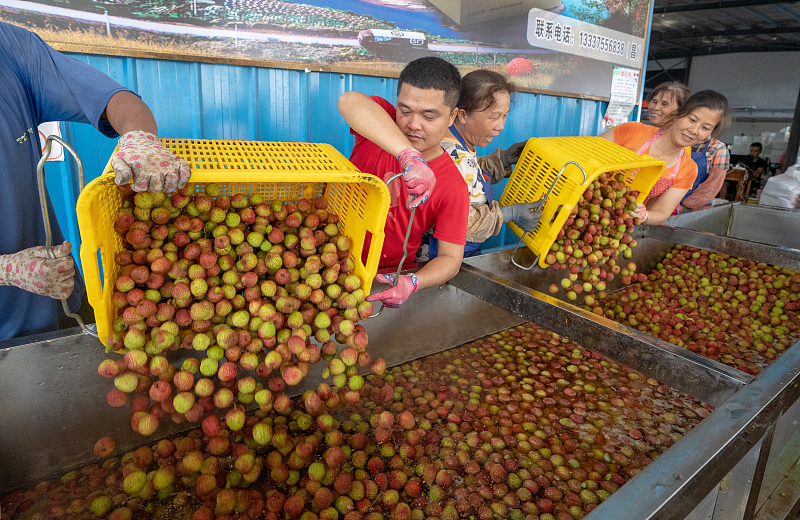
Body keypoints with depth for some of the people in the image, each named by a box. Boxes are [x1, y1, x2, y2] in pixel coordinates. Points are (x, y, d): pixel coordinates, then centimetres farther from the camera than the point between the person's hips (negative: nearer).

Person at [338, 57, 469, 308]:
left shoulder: (453, 187, -14)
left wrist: (412, 283, -35)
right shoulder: (378, 122, -12)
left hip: (388, 275, 0)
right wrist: (409, 156, -49)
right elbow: (350, 101, -36)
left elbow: (450, 259, -13)